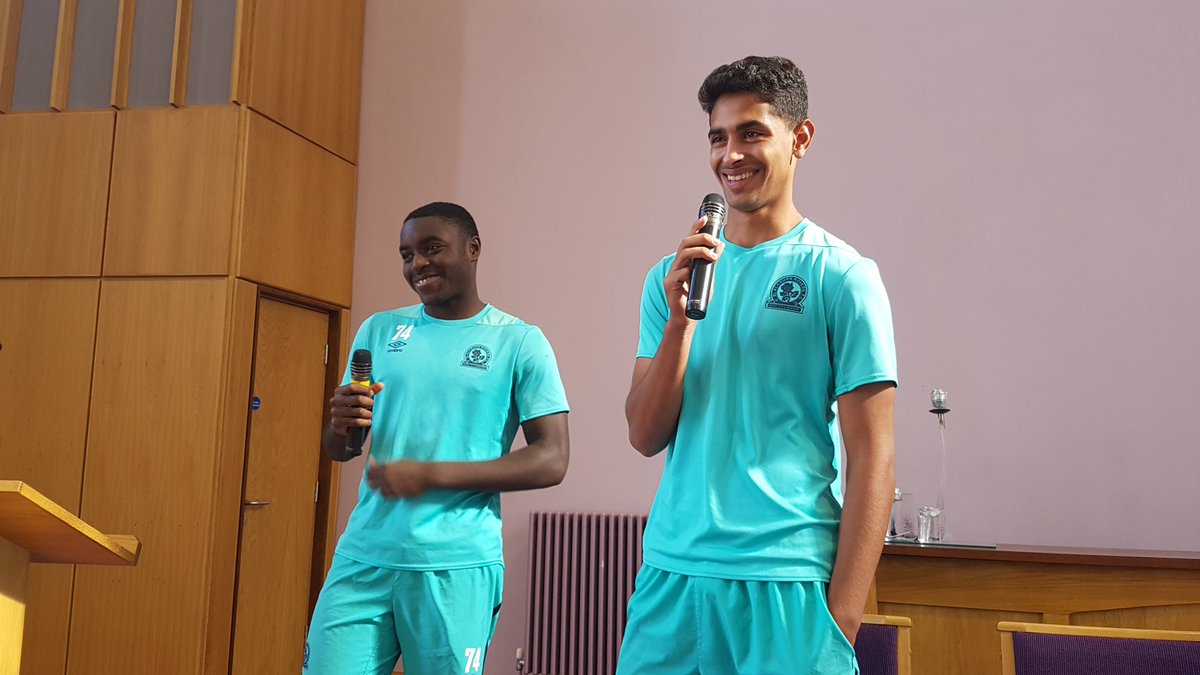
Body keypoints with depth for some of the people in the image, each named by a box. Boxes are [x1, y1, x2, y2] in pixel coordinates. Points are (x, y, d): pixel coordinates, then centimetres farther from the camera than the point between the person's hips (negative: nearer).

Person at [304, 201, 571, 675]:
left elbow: (551, 461, -7)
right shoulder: (378, 331, 10)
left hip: (456, 567, -3)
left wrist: (431, 475, -15)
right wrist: (341, 425, -9)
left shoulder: (520, 342, -2)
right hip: (362, 556, 3)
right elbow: (336, 451, 15)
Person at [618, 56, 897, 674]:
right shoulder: (671, 275, 7)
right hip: (670, 574, 4)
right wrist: (680, 319, -11)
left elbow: (871, 459, -6)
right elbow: (646, 437, 3)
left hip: (787, 582, -3)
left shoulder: (841, 275, -5)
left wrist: (841, 618, -11)